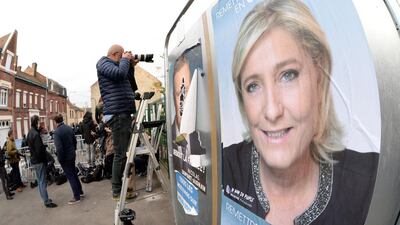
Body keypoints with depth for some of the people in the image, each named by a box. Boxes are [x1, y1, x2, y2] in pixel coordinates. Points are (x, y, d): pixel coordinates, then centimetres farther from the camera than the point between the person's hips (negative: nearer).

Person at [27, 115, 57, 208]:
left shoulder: (30, 133, 10)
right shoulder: (36, 134, -21)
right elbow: (39, 150, -23)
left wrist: (43, 146, 5)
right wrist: (45, 159, -12)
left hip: (34, 160, 10)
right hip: (39, 161, -10)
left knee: (40, 181, 16)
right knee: (42, 182, -2)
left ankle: (45, 199, 27)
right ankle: (47, 202, 5)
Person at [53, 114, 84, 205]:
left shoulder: (57, 132, -20)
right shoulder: (69, 128, 1)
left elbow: (59, 148, -23)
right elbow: (75, 141, 10)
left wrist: (60, 159, -12)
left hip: (65, 157, -7)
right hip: (72, 155, 7)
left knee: (70, 176, 3)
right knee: (74, 173, 20)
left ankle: (77, 197, 11)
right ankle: (80, 192, 31)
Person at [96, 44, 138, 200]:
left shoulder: (115, 66, 26)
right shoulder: (104, 62, 2)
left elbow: (132, 87, 23)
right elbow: (120, 73, -19)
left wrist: (131, 67, 18)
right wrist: (125, 60, -1)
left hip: (124, 114, 9)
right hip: (117, 114, -9)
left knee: (125, 152, 10)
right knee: (121, 154, -7)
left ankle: (124, 187, 19)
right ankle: (117, 191, 3)